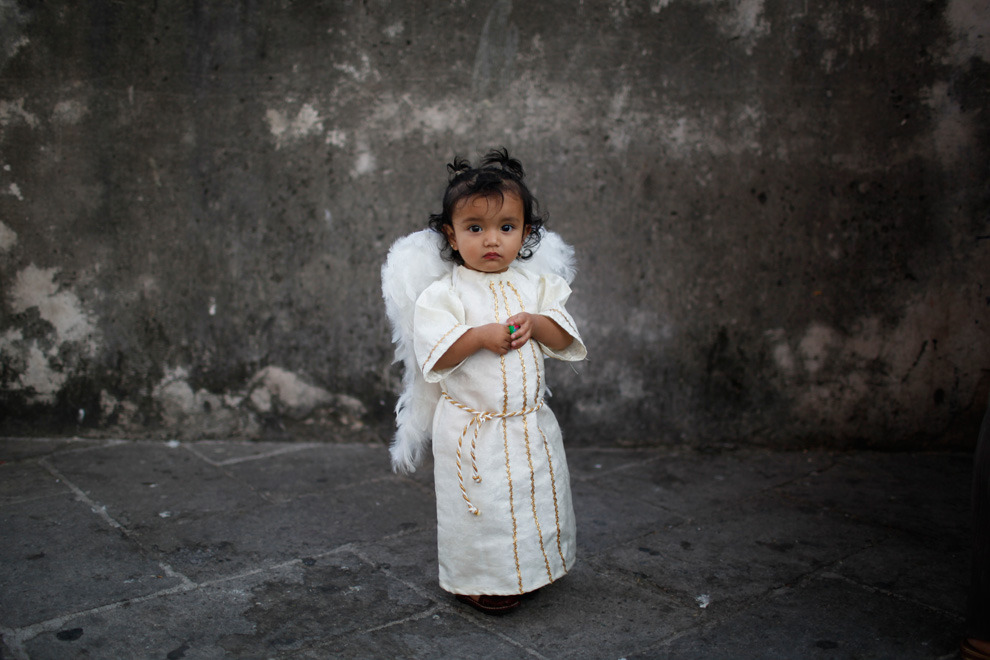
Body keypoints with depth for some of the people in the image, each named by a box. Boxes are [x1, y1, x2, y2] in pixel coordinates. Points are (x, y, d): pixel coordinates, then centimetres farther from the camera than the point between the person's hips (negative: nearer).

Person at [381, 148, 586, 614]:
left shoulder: (536, 283, 3)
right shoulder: (444, 292, -10)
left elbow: (566, 339, 2)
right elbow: (434, 356, -17)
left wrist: (536, 323, -17)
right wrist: (481, 335, -28)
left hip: (531, 424, 5)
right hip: (472, 429, -4)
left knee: (536, 501, 16)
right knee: (480, 510, 3)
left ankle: (528, 569, 38)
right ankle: (475, 580, 24)